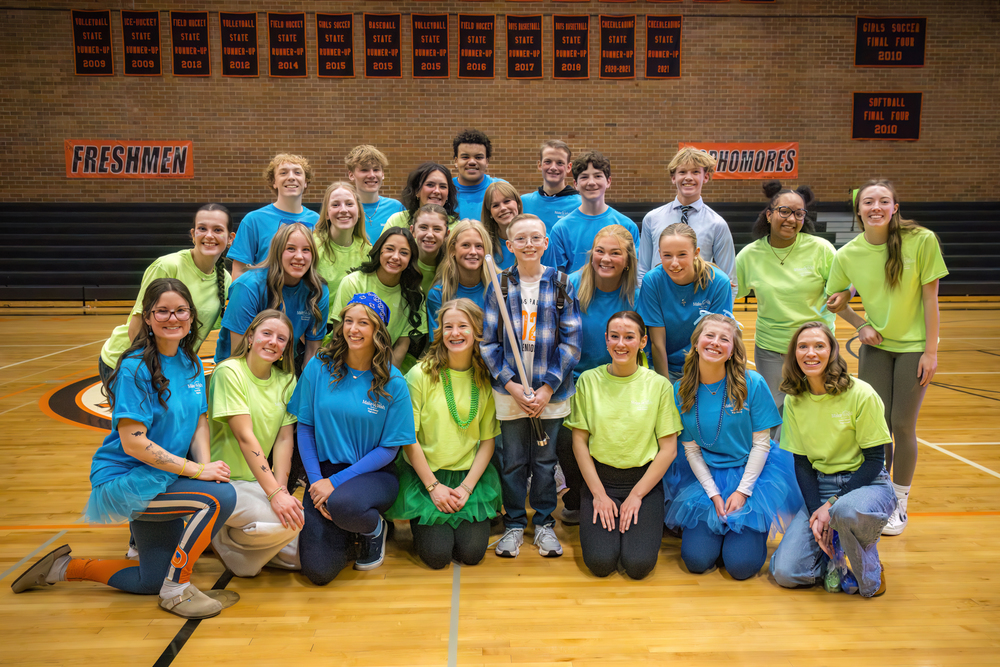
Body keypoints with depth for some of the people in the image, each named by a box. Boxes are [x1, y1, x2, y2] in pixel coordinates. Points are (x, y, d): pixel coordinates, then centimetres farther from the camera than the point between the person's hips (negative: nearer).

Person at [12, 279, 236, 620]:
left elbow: (200, 422, 5)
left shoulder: (191, 362, 3)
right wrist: (197, 470, -24)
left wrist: (206, 465, -14)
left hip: (159, 481, 8)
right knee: (221, 497, -29)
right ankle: (177, 589, -10)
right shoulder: (135, 368, -20)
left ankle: (63, 567, 31)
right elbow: (133, 442, -23)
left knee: (152, 581, 15)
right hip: (123, 480, -8)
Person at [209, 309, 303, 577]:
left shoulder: (287, 380, 6)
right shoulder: (229, 371, -13)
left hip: (259, 480, 6)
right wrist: (274, 493, -26)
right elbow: (245, 436, -20)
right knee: (284, 522, -29)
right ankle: (222, 537, 0)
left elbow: (285, 438, 0)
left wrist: (281, 488, -15)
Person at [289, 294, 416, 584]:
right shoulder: (319, 367, -3)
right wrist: (316, 479, -10)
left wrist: (337, 481, -16)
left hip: (373, 474, -2)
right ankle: (344, 534, 21)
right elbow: (305, 427, 2)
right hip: (324, 473, 2)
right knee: (318, 571, -14)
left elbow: (389, 449, -7)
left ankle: (374, 528, 0)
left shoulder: (393, 382, -9)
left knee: (342, 504, -37)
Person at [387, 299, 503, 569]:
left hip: (471, 475, 2)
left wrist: (467, 487, -10)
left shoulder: (486, 380, -2)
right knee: (437, 555, -11)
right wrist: (433, 486, -12)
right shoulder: (421, 374, -10)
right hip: (425, 474, -2)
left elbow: (488, 440, 0)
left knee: (471, 553, -9)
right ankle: (419, 520, 20)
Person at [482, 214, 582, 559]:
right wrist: (511, 384, -10)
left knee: (545, 459, 11)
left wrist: (548, 387, -10)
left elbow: (571, 341, -3)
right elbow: (488, 340, -1)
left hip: (551, 391, 0)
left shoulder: (561, 285, -1)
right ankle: (514, 524, 26)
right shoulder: (498, 286, 0)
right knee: (514, 460, 10)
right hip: (509, 390, 0)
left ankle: (544, 522, 28)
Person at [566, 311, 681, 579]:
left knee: (639, 564, -16)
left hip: (645, 479, 0)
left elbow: (668, 449, -2)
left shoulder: (659, 385, -4)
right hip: (600, 478, 0)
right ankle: (605, 518, 15)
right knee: (600, 562, -16)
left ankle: (639, 520, 14)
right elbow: (579, 440, 0)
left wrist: (637, 495, -7)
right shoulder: (589, 380, -2)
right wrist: (598, 493, -6)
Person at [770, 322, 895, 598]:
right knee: (785, 572, -15)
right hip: (819, 487, 4)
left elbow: (875, 460, -11)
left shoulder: (861, 394, -14)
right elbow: (801, 462, 3)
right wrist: (815, 511, -12)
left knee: (848, 512, -42)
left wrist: (832, 505, -20)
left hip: (867, 483, -3)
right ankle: (834, 547, 18)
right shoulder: (794, 400, 0)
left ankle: (871, 574, -8)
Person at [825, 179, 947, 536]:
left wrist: (931, 351, -10)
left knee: (903, 426, 2)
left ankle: (899, 504, 21)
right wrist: (861, 325, -6)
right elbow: (834, 298, 9)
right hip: (875, 346, 2)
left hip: (913, 346, -2)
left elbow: (930, 297, -10)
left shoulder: (921, 241, -14)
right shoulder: (847, 255, -8)